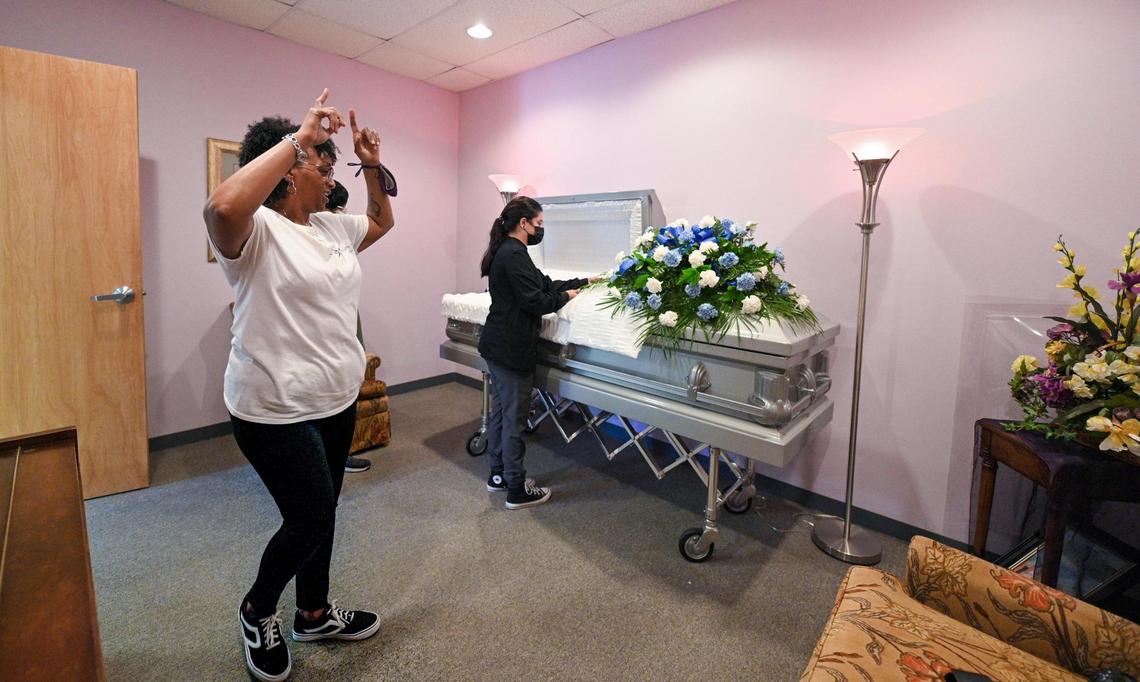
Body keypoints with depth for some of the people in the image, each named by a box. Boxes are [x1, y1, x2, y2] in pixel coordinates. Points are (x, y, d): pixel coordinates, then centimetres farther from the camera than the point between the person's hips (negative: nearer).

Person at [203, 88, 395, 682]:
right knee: (311, 521, 2)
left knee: (320, 514, 20)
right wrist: (299, 137, -30)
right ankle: (257, 611, 34)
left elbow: (382, 221, 25)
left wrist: (371, 166, 9)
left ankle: (315, 615, 41)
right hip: (277, 413, -8)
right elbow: (222, 206, -38)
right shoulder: (256, 230, -15)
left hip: (336, 402, 8)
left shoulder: (331, 227, 9)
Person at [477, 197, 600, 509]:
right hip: (511, 349, -10)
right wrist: (565, 298, -3)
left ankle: (498, 474, 31)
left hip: (497, 345, 10)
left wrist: (583, 281, 19)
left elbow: (544, 284, 17)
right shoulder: (514, 254, -17)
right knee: (514, 417, -1)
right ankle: (517, 490, 11)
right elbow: (534, 301, -20)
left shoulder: (506, 251, 15)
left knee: (500, 410, 17)